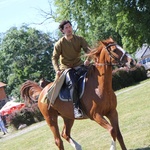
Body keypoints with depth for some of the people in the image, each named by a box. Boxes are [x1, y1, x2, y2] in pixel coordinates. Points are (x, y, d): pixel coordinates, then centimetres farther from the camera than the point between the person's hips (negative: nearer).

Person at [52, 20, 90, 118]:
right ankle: (76, 107, -24)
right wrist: (57, 70, -23)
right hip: (66, 67, -3)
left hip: (78, 65, 4)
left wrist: (88, 59, -31)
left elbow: (87, 49, -9)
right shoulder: (60, 43, -4)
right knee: (73, 83, -29)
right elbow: (54, 58, -6)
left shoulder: (79, 39, 4)